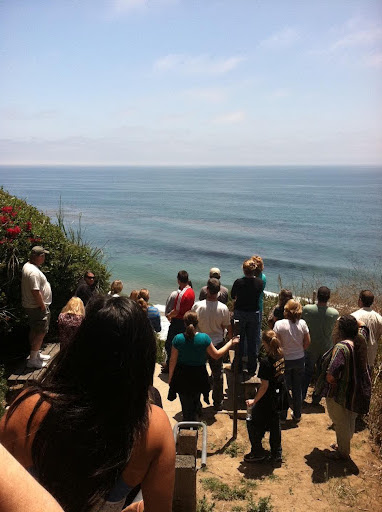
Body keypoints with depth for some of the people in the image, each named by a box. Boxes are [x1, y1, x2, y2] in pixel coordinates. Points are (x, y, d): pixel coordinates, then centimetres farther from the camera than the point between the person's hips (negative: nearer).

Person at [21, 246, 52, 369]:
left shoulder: (27, 266, 9)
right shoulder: (34, 271, -26)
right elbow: (36, 292, -29)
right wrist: (43, 307, -19)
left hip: (30, 306, 11)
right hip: (37, 307, -11)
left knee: (34, 331, 20)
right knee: (41, 333, -4)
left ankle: (36, 354, 33)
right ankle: (33, 360, 1)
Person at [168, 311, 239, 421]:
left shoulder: (178, 339, -17)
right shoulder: (204, 338, -17)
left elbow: (173, 361, -9)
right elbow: (216, 355, -5)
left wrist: (170, 378, 5)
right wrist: (231, 343, 6)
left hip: (181, 377, -1)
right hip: (198, 378, 1)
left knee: (186, 405, 14)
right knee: (195, 403, 28)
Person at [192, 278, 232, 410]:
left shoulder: (197, 306, -19)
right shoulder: (223, 308, -16)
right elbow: (228, 326, -3)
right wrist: (230, 335, 18)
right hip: (217, 343, 1)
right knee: (217, 373, 16)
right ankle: (218, 403, 27)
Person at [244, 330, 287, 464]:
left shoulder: (266, 362, -26)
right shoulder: (281, 357, -4)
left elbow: (265, 385, -22)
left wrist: (254, 400, -13)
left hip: (267, 400, -7)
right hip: (279, 398, 8)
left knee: (253, 423, 13)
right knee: (274, 424, 22)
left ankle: (258, 452, 23)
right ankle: (277, 454, 31)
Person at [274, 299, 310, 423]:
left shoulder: (279, 324, -18)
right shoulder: (302, 323, -9)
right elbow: (307, 342, -2)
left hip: (284, 360, -3)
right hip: (299, 359, 3)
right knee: (297, 388, 16)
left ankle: (282, 416, 20)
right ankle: (297, 415, 28)